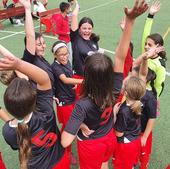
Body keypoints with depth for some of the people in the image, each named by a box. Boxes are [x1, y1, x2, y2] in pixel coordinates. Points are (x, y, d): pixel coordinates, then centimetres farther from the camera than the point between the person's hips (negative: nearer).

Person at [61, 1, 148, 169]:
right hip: (109, 139, 4)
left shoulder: (83, 104, -39)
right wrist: (129, 21, -33)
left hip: (91, 145, -4)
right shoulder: (114, 91, -27)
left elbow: (65, 142, -41)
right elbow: (120, 57, -29)